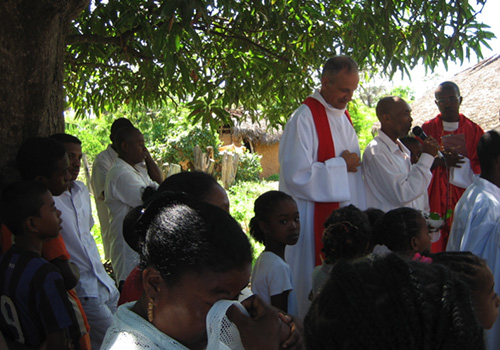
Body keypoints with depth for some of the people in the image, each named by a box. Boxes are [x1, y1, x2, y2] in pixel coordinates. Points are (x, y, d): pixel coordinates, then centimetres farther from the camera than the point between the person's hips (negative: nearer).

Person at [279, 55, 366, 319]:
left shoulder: (343, 116, 13)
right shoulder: (305, 118, -14)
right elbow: (296, 174, -20)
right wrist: (341, 165, -12)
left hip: (343, 214, 8)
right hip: (314, 216, -8)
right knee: (314, 283, -2)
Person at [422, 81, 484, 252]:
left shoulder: (474, 131, 7)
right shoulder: (427, 129, 6)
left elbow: (478, 170, 5)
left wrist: (462, 159, -14)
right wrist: (438, 161, -13)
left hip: (464, 200, 0)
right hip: (434, 200, 0)